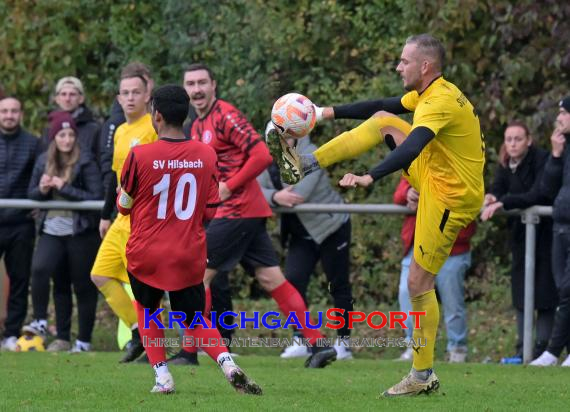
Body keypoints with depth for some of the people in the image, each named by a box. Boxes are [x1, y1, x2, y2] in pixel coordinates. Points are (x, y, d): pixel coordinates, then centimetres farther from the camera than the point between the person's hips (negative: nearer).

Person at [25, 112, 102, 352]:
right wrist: (42, 190, -8)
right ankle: (40, 323, -7)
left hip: (80, 231, -4)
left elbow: (96, 197, -14)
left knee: (83, 287, 3)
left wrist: (64, 188, -18)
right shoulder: (43, 161, 8)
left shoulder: (86, 163, -7)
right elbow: (31, 194, 15)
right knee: (39, 269, -18)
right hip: (52, 230, 4)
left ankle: (84, 341, 11)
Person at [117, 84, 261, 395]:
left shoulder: (139, 156, -13)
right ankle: (228, 364, -12)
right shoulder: (206, 155, -3)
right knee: (194, 319, 15)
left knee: (147, 310, 24)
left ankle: (162, 377, 12)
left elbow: (124, 206, 0)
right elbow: (210, 211, 4)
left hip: (146, 253, -2)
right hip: (190, 257, 2)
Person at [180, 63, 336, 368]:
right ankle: (318, 345, 4)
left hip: (237, 211, -9)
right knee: (271, 279, 6)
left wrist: (228, 188, -16)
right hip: (248, 214, 9)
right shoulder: (197, 126, 17)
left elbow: (262, 155, -19)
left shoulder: (226, 116, -11)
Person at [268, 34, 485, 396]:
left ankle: (423, 376, 3)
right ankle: (309, 165, 7)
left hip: (451, 197, -9)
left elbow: (410, 148, -39)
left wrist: (370, 178, -50)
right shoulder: (428, 94, 6)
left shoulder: (440, 102, -25)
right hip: (435, 174, 9)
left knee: (419, 283, -5)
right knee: (383, 121, 5)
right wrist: (331, 113, 15)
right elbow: (384, 106, 18)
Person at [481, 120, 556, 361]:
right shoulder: (506, 163, 3)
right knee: (520, 288, 4)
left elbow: (537, 195, -29)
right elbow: (498, 188, -1)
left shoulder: (542, 160, -18)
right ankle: (523, 348, 6)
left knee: (544, 291, -8)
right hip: (520, 232, 7)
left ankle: (542, 347, -6)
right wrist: (491, 197, -26)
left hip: (545, 231, -7)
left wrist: (503, 203, -36)